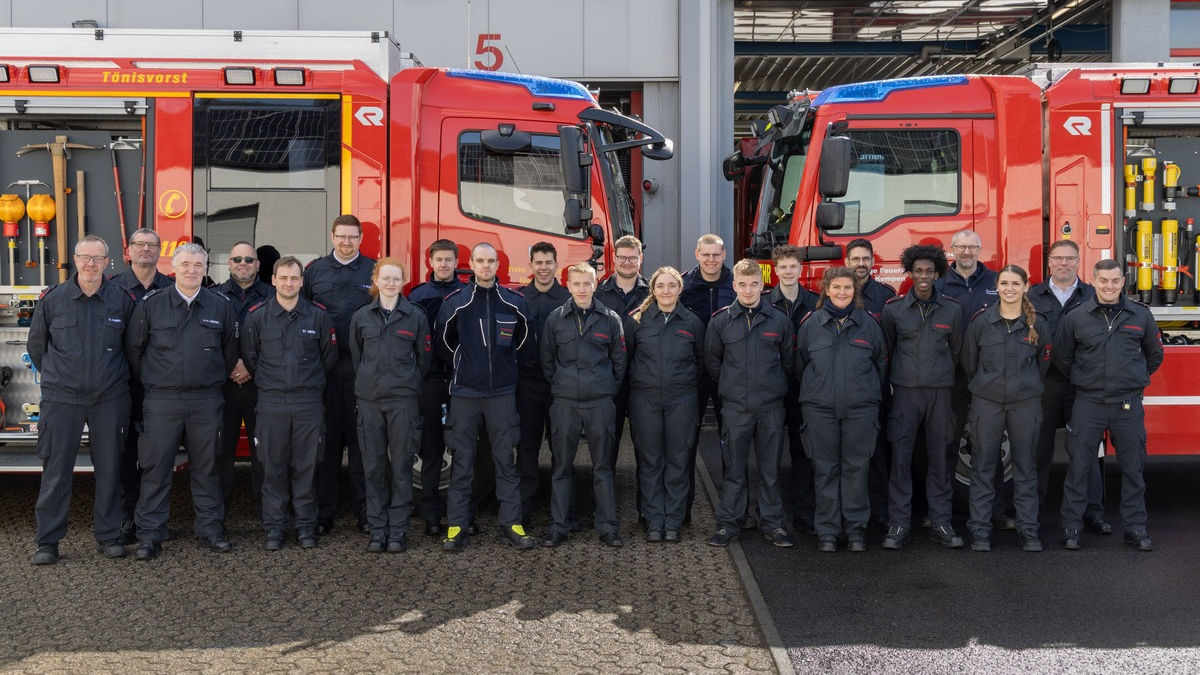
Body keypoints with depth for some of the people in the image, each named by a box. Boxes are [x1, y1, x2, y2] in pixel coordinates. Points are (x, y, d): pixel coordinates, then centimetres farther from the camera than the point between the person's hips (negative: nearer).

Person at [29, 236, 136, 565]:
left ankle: (108, 536, 18)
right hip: (61, 398, -1)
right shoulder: (52, 299, -1)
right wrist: (54, 374, 12)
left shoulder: (122, 299, 0)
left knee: (109, 469, 7)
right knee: (56, 470, 2)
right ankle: (47, 541, 11)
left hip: (109, 398, 1)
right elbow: (36, 344, 11)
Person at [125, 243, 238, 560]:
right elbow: (133, 349, 8)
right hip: (162, 400, -1)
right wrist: (150, 382, 9)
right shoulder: (151, 304, 0)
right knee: (155, 467, 1)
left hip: (206, 400, 1)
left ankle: (211, 528, 18)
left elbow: (230, 350, 14)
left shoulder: (221, 306, 4)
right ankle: (150, 534, 8)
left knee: (206, 466, 8)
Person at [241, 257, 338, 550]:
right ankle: (274, 528, 12)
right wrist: (269, 381, 13)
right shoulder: (257, 315, 2)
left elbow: (329, 357, 12)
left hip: (309, 402, 0)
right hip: (271, 402, 0)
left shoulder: (318, 315, 3)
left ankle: (306, 526, 13)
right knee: (274, 468, 4)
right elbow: (249, 356, 10)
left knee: (306, 467, 4)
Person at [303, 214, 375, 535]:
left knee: (361, 438, 3)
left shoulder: (375, 272, 6)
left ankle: (365, 510, 10)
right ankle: (323, 513, 11)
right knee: (326, 438, 4)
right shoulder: (314, 270, 9)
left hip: (363, 366, -1)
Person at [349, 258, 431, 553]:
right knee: (374, 466, 4)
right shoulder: (361, 317, 7)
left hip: (403, 400, -2)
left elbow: (423, 358, 8)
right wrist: (366, 385, 13)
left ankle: (398, 529, 7)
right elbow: (356, 357, 15)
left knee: (401, 465, 0)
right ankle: (377, 529, 11)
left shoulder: (416, 316, 3)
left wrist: (408, 385, 9)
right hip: (369, 399, 2)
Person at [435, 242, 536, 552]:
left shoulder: (514, 302, 3)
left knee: (505, 460, 5)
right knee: (462, 462, 3)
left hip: (502, 392, 1)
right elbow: (444, 340, 10)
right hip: (465, 392, -1)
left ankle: (511, 524, 10)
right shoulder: (455, 302, -1)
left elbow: (522, 340, 16)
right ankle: (456, 526, 8)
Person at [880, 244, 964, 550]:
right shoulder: (893, 308, 2)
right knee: (900, 457, -3)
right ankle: (899, 524, 3)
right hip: (905, 390, -1)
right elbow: (885, 350, 10)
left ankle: (940, 523, 12)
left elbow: (956, 351, 16)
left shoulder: (951, 309, 5)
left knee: (939, 456, 5)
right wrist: (889, 383, 10)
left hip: (940, 391, 1)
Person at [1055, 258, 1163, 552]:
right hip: (1088, 404, -1)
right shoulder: (1075, 317, -2)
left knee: (1132, 468, 8)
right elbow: (1061, 359, 9)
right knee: (1078, 467, 2)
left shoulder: (1141, 315, 3)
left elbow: (1154, 355, 17)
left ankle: (1135, 528, 18)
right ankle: (1071, 528, 10)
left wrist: (1134, 379, 16)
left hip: (1129, 404, 1)